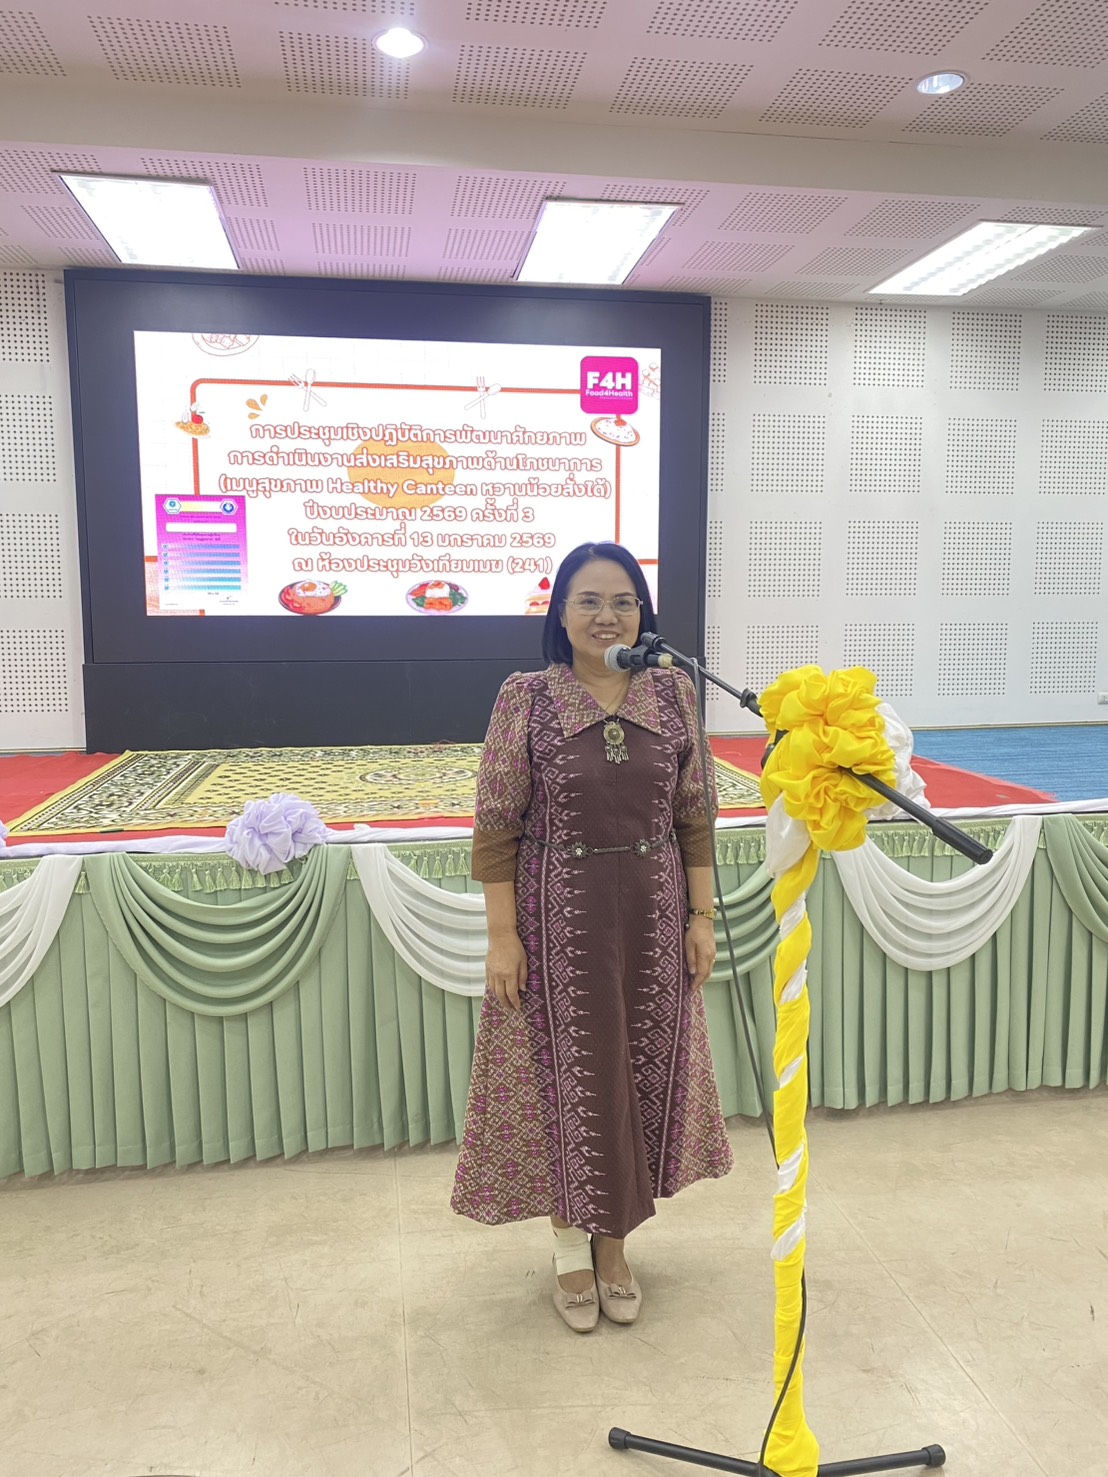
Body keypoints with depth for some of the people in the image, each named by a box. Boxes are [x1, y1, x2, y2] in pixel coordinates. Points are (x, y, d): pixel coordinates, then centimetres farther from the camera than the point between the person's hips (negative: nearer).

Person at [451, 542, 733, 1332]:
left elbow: (694, 817, 4)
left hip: (651, 917, 3)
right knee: (568, 1073, 9)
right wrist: (503, 935, -10)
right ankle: (572, 1244, 33)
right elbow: (496, 827, -7)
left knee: (640, 1070, 13)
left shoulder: (674, 694, 0)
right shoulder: (526, 698, -8)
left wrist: (702, 916, 2)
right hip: (557, 918, -2)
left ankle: (615, 1240, 36)